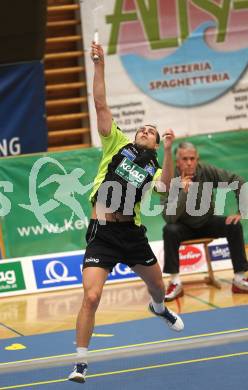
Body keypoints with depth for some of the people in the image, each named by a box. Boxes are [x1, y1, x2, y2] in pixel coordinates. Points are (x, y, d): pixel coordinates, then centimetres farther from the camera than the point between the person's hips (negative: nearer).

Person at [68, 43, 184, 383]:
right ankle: (80, 363, -7)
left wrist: (168, 151, -18)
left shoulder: (153, 168, 12)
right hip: (102, 232, -4)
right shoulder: (118, 145, 8)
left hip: (132, 233, 4)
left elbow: (166, 186, -12)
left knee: (157, 285, 24)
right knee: (91, 297, -16)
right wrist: (99, 66, -6)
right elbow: (101, 105, 1)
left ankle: (159, 308, 63)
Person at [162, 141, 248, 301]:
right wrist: (183, 192, -40)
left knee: (234, 226, -22)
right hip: (184, 227, -2)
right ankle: (175, 282, -26)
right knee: (169, 231, -33)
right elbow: (169, 217, -33)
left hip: (207, 223, 2)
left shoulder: (207, 171, -17)